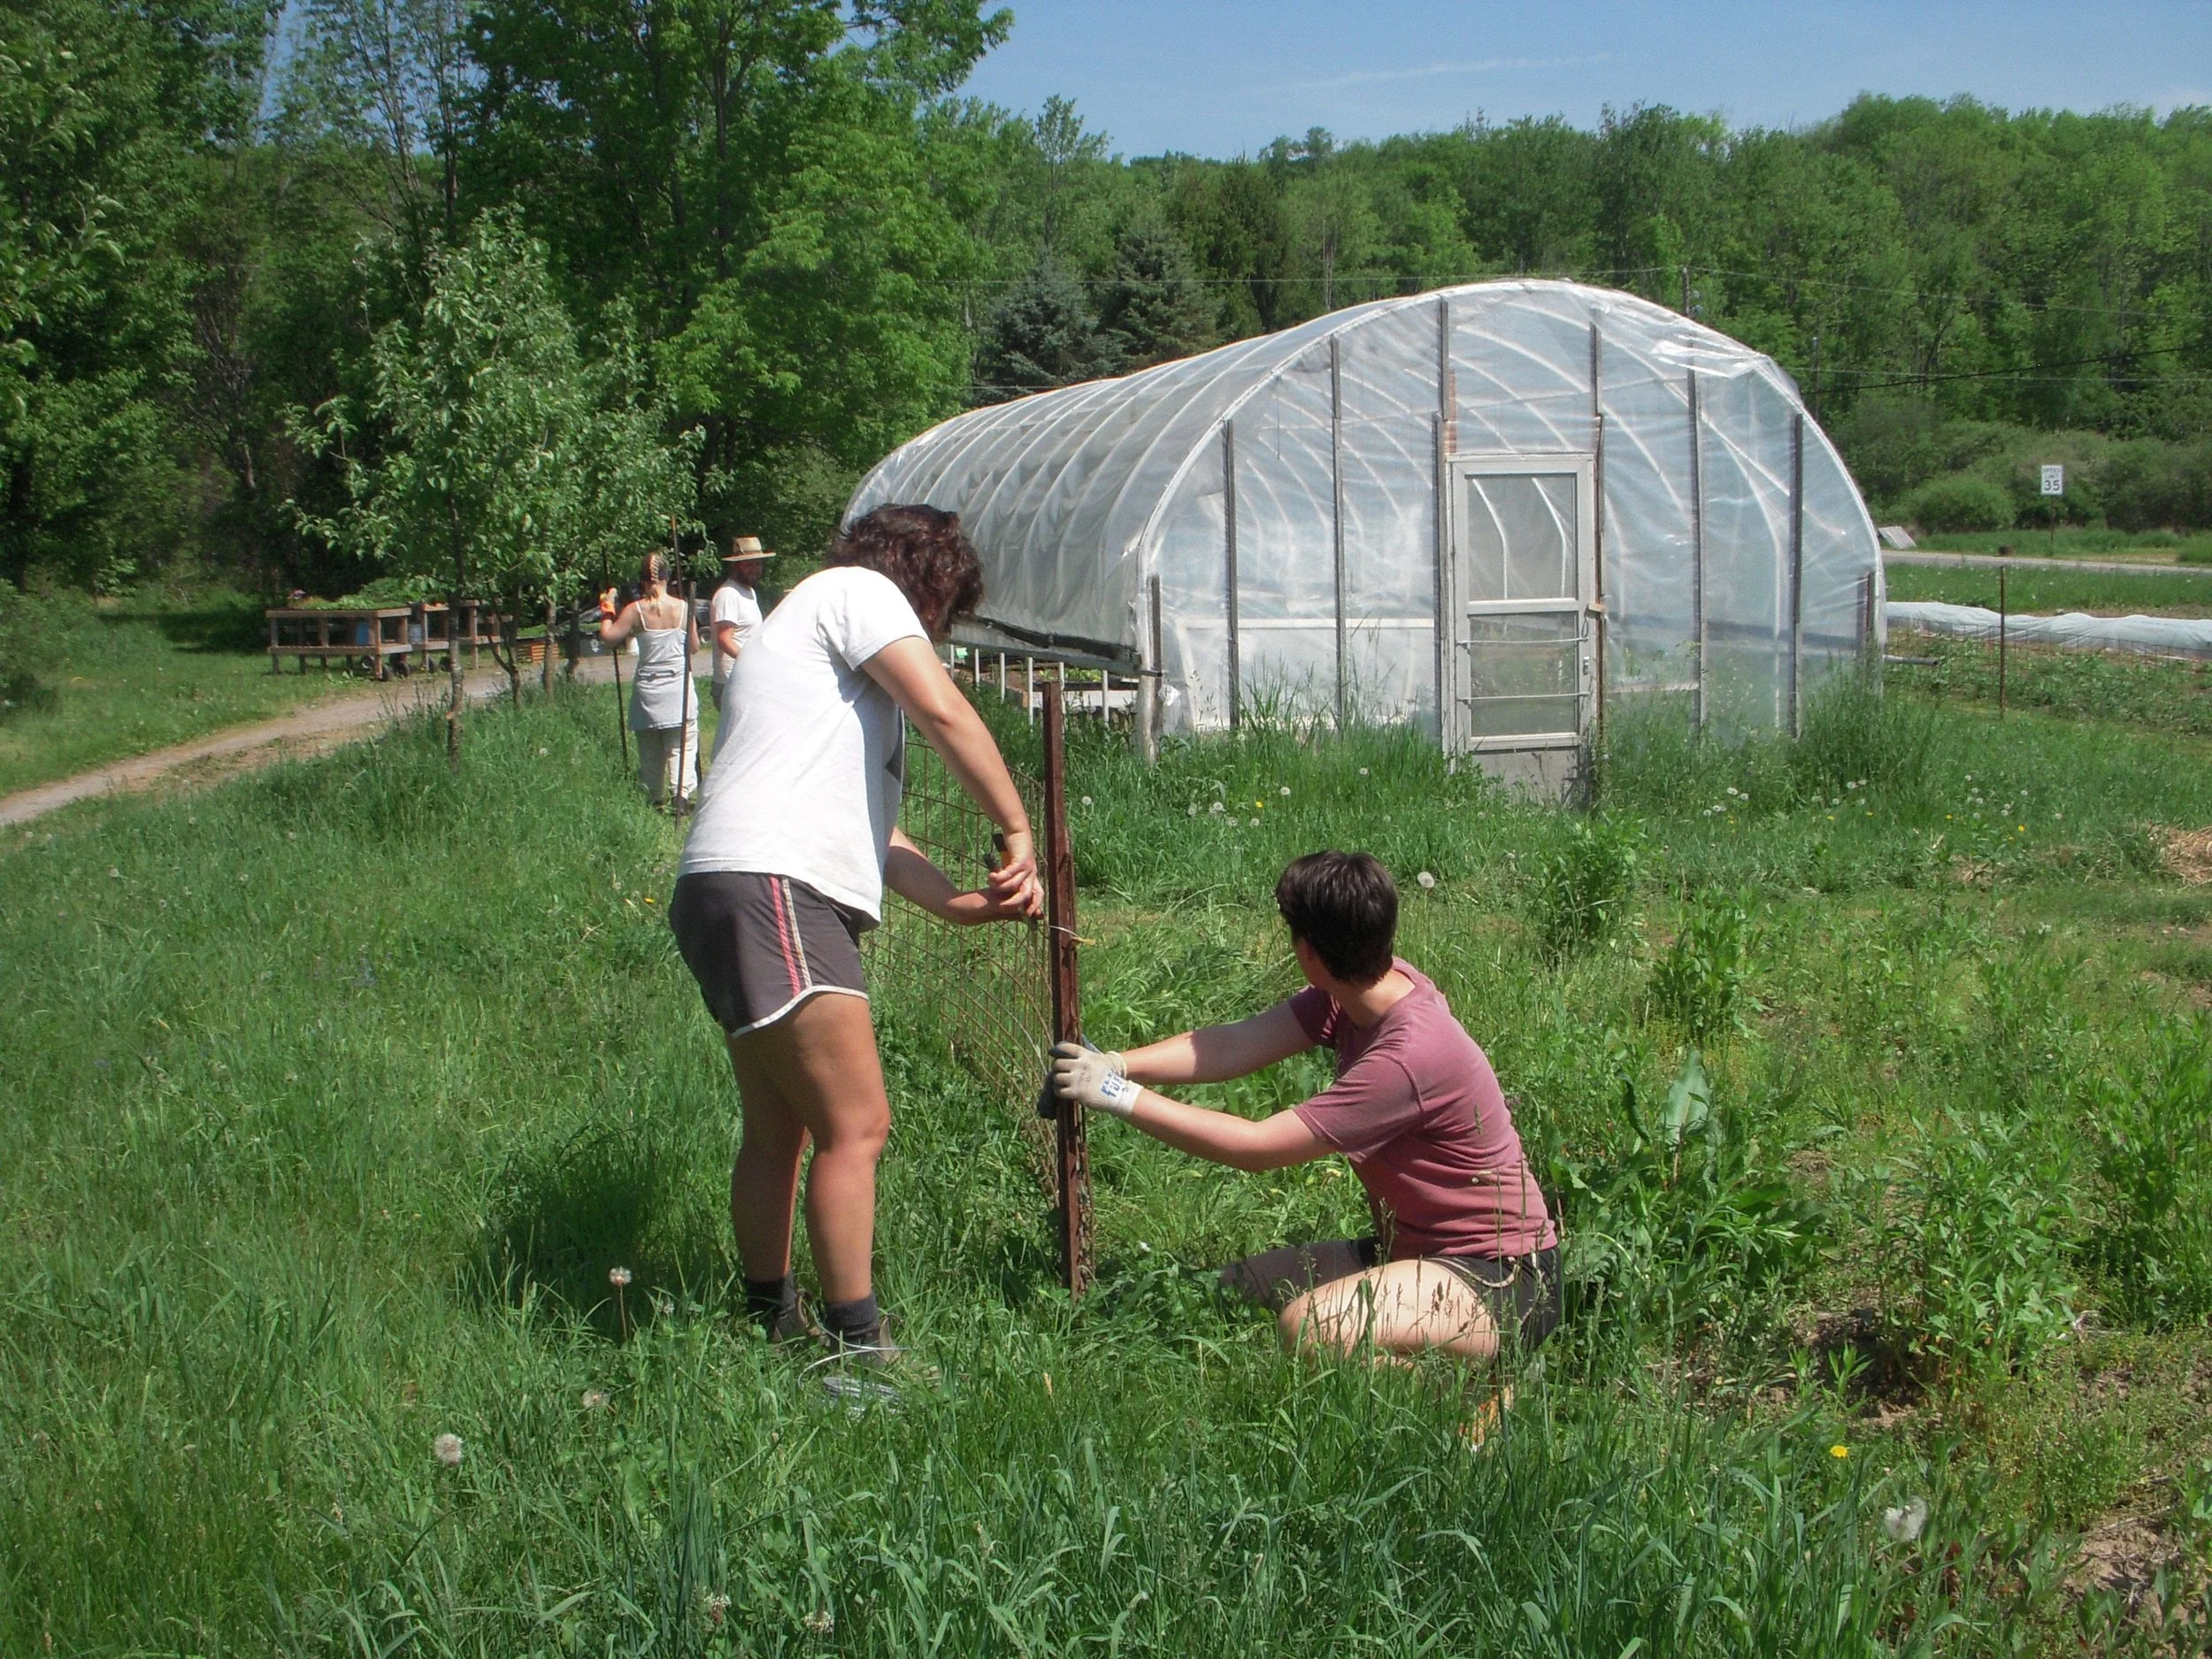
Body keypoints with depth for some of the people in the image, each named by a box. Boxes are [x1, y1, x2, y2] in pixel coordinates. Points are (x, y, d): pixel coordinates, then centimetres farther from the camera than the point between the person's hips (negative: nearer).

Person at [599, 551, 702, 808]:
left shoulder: (636, 610, -7)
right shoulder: (683, 607, -3)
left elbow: (609, 636, -10)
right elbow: (694, 646, 4)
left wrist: (607, 613, 7)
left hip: (648, 692, 0)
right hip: (679, 689, 0)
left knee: (650, 754, 10)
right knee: (682, 748, -2)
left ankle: (655, 802, 14)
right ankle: (682, 794, -17)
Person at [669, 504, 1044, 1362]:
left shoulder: (844, 671, 31)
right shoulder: (856, 589, 3)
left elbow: (863, 823, 24)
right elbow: (943, 711, -10)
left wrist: (957, 902, 12)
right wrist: (1018, 832, -2)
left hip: (748, 902, 11)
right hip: (768, 888, -11)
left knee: (779, 1131, 16)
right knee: (856, 1125, -9)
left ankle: (770, 1325, 25)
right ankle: (856, 1347, -5)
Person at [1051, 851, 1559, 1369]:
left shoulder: (1410, 1055, -30)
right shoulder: (1378, 983, -3)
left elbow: (1259, 1146, -25)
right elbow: (1233, 1047, -7)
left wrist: (1124, 1097, -20)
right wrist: (1114, 1066, -17)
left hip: (1502, 1281, -9)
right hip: (1411, 1248, 9)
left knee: (1309, 1326, -33)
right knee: (1230, 1288, 5)